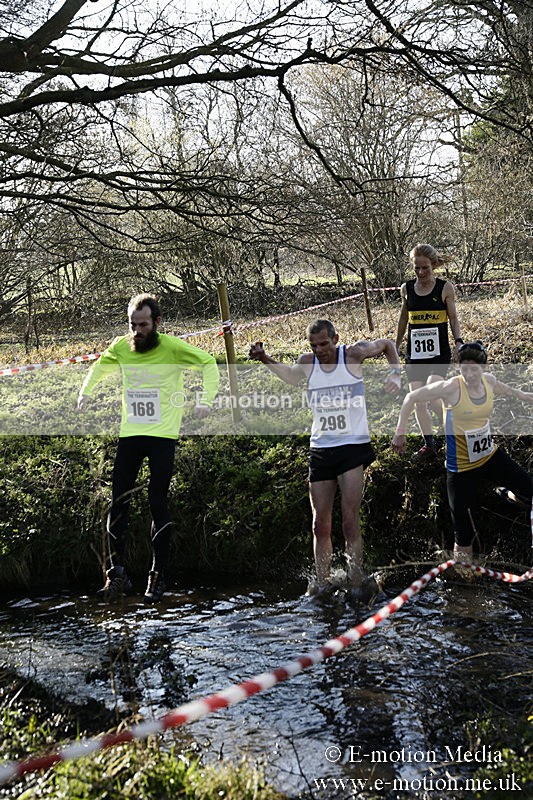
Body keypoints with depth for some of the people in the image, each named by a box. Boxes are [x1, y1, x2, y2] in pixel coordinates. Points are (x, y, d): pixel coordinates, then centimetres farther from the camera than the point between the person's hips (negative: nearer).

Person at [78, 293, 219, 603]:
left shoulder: (172, 347, -8)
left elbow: (208, 362, 4)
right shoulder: (121, 347, 4)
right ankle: (117, 574, 8)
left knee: (158, 502, -5)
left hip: (163, 436, -4)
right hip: (130, 435, 4)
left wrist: (207, 400, -5)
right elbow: (101, 365, 26)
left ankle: (158, 576, 5)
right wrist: (85, 391, 15)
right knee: (119, 503, 0)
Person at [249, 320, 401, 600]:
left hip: (353, 446, -4)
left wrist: (394, 374, -1)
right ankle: (322, 581, 15)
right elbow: (290, 376, 28)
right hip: (320, 448, 4)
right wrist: (265, 360, 16)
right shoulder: (307, 363, 4)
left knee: (350, 519, -12)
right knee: (320, 523, 5)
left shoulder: (353, 354, -5)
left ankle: (356, 580, -5)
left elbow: (387, 344, 12)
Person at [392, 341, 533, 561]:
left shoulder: (489, 380, -5)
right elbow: (411, 397, -14)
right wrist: (400, 432, -14)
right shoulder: (451, 388, -23)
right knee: (464, 535, -2)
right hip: (461, 467, -6)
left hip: (491, 456, 6)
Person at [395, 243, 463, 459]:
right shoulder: (406, 288, 4)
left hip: (439, 353, -3)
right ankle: (429, 444, 17)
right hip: (414, 354, 4)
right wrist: (396, 348, 23)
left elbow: (453, 319, 3)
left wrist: (458, 341, -13)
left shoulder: (445, 287, -4)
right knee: (417, 401, 2)